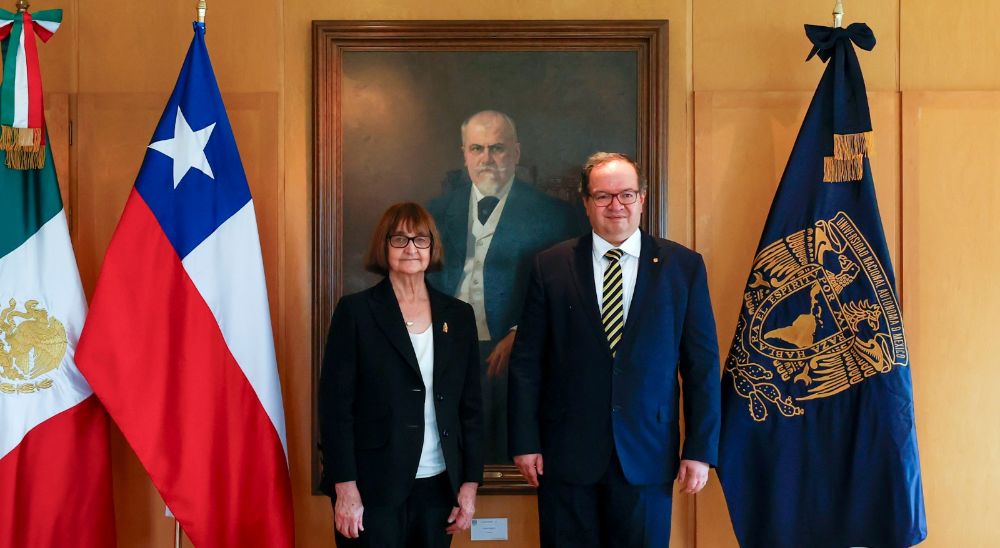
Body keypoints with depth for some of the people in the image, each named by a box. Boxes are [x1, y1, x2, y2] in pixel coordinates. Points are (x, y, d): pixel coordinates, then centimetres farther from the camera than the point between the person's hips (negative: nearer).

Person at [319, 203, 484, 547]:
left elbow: (471, 406, 8)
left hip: (439, 486, 3)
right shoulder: (355, 311, -3)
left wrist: (470, 483, 4)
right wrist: (345, 488, -12)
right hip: (373, 486, -3)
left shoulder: (458, 315, 7)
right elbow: (336, 405, -6)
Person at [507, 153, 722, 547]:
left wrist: (700, 449, -3)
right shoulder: (551, 266, 0)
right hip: (566, 454, 0)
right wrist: (525, 441, -2)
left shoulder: (683, 266, 0)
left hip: (647, 455, 0)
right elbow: (527, 361, 1)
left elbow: (702, 363, 1)